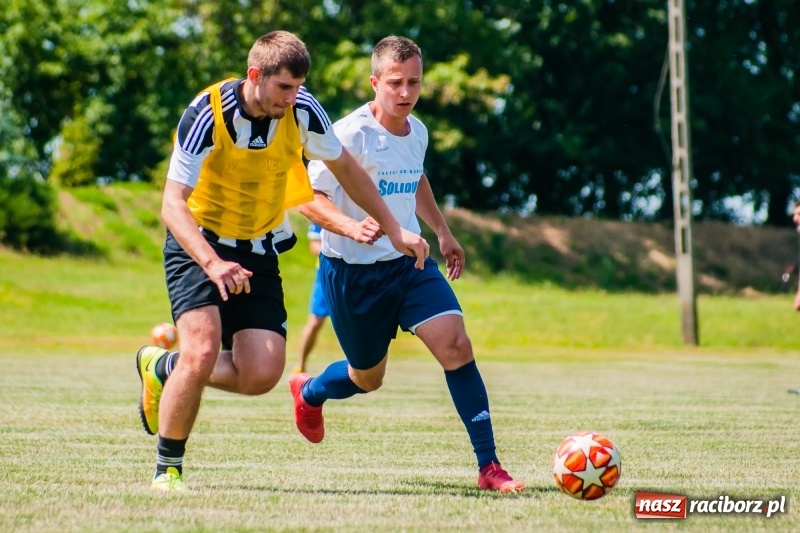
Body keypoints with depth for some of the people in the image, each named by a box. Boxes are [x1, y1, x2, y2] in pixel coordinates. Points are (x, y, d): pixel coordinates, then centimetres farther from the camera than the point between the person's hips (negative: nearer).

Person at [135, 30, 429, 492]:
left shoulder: (302, 110, -12)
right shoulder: (207, 114, -24)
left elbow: (344, 166, 7)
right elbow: (172, 203, -28)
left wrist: (394, 229, 5)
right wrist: (213, 263, -43)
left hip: (258, 251, 5)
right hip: (198, 245, -4)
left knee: (262, 375, -7)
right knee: (203, 352, -24)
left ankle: (162, 369, 21)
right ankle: (168, 467, -2)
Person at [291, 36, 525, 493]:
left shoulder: (417, 132, 2)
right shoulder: (350, 135, -19)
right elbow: (308, 197, -21)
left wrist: (443, 232, 22)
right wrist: (352, 227, -38)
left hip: (409, 262, 5)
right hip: (353, 271, -5)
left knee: (456, 344, -16)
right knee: (368, 378, 12)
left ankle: (489, 467, -14)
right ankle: (308, 392, 49)